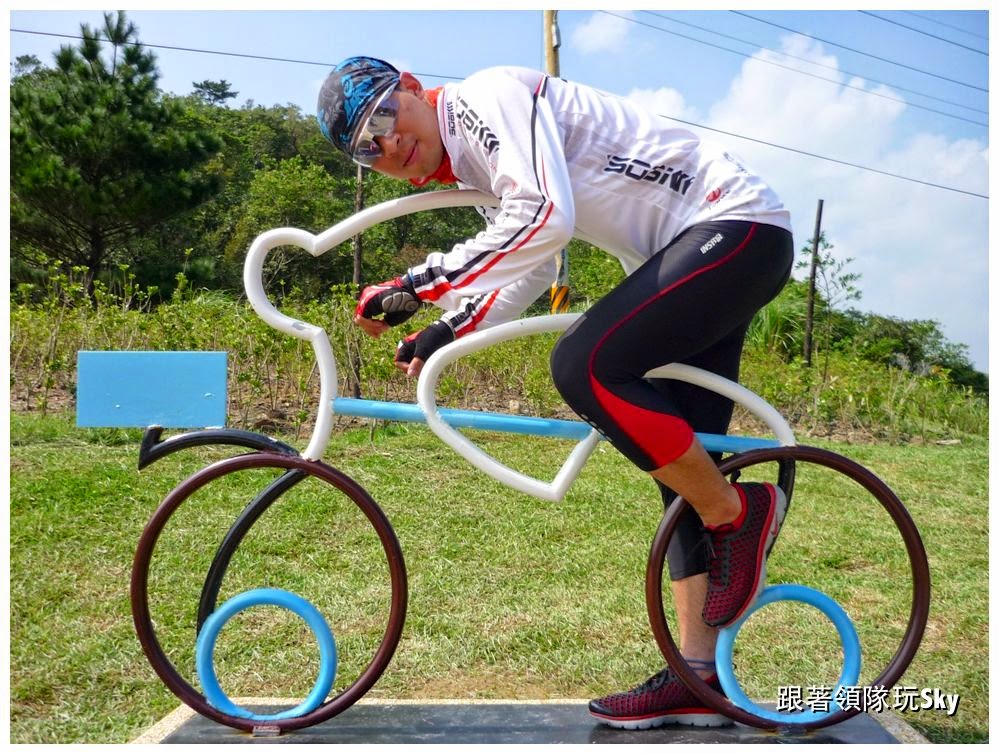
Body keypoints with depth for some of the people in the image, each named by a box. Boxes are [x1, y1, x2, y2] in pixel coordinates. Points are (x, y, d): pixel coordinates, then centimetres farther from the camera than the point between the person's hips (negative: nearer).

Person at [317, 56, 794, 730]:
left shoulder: (485, 95, -14)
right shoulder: (471, 164, 15)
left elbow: (544, 219, -29)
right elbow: (528, 269, 16)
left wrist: (417, 286, -25)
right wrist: (444, 333, 4)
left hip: (738, 223, -10)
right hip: (705, 247, 10)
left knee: (584, 366, -26)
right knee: (680, 461, 5)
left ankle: (739, 514, -7)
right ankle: (698, 676, 11)